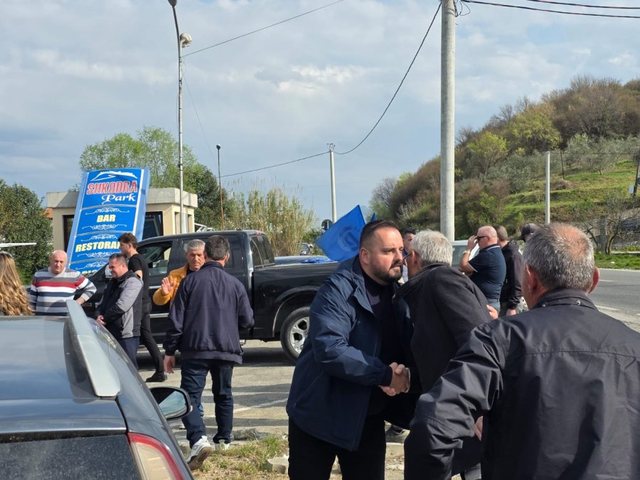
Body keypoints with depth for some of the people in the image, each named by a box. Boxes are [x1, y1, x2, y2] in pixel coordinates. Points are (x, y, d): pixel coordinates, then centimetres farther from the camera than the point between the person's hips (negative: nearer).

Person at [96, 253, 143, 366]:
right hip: (111, 332, 9)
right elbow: (103, 303, 21)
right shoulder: (112, 282, 19)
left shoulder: (133, 282, -11)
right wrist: (100, 315, -1)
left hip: (126, 335, -9)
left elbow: (121, 306, -19)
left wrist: (104, 318, -8)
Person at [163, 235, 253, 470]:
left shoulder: (190, 281, -2)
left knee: (190, 396, -4)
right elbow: (247, 320, 7)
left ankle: (199, 439, -24)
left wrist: (170, 351, 4)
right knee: (223, 394, 21)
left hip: (195, 350, -3)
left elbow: (176, 320, -4)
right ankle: (224, 438, 28)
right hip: (226, 350, 3)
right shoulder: (235, 284, 3)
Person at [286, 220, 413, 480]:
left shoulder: (396, 292, 4)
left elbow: (402, 346, 8)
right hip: (320, 414, -6)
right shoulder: (338, 291, -20)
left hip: (368, 417, 6)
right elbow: (329, 350, -31)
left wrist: (400, 370, -16)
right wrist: (385, 374, -29)